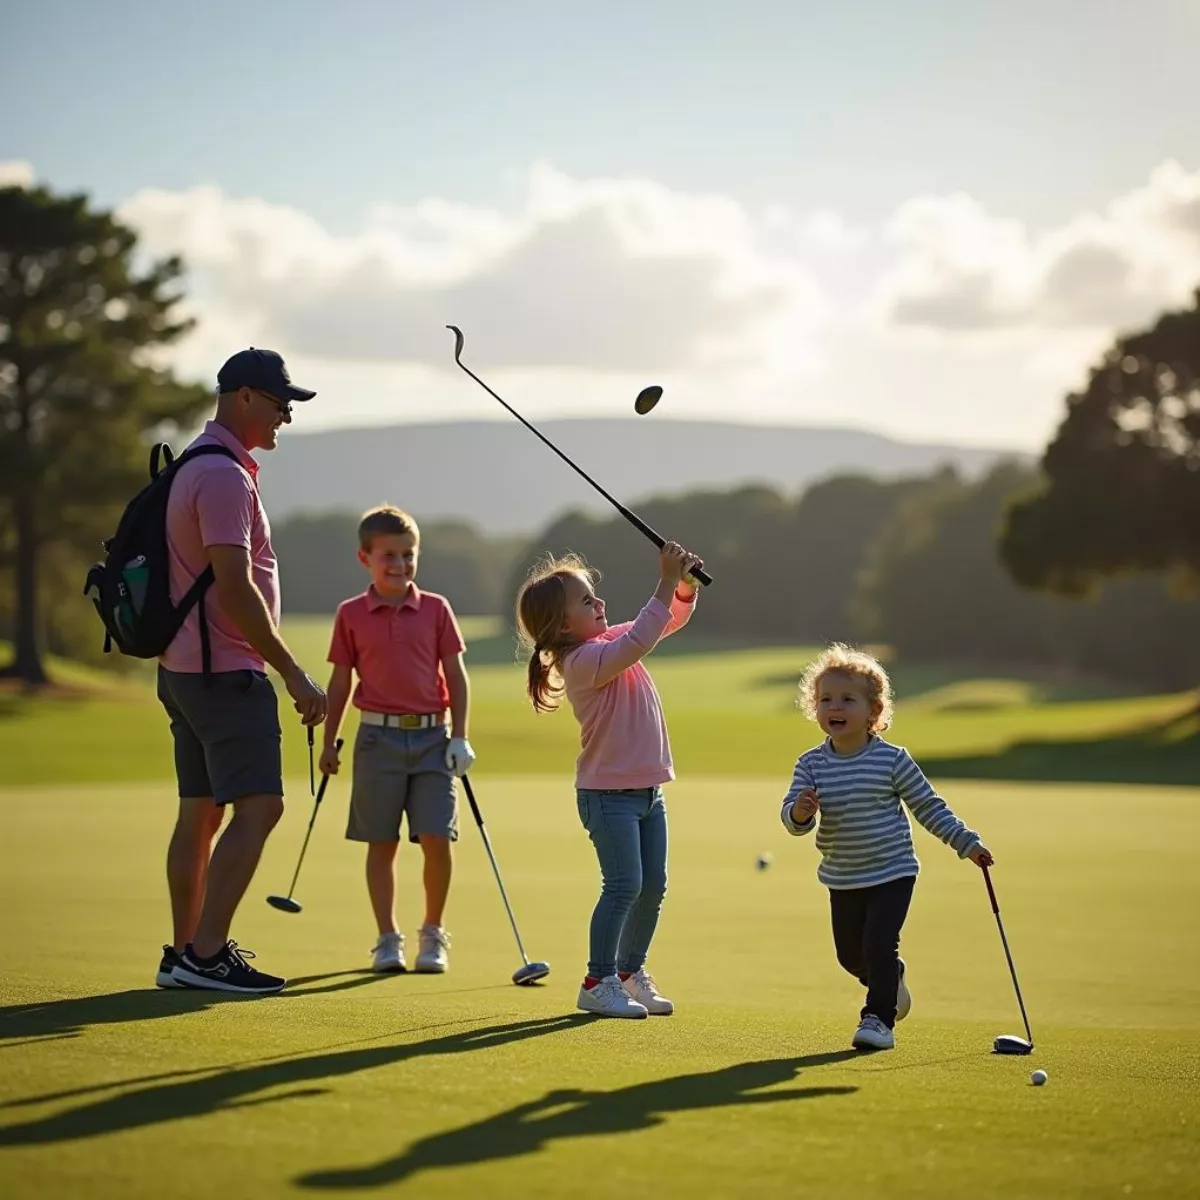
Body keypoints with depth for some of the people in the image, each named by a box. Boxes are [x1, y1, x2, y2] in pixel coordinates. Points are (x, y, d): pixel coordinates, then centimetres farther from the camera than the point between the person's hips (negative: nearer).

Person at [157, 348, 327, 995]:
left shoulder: (197, 467, 17)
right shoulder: (224, 475, -16)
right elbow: (235, 589, -22)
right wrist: (292, 672, -18)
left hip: (185, 667, 11)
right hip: (226, 672, -11)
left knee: (200, 810, 12)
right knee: (258, 807, -12)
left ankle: (183, 953, 16)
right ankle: (205, 953, -14)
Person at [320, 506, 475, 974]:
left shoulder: (436, 609, 3)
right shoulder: (351, 615, 3)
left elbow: (456, 676, 5)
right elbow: (340, 680, 9)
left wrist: (460, 737, -1)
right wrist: (329, 742, 8)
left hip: (431, 737, 0)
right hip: (378, 737, 0)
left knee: (437, 839, -6)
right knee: (381, 843, 4)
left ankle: (433, 934, 12)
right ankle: (388, 940, 14)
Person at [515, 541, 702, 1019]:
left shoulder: (613, 641, 9)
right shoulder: (583, 661, -18)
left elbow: (672, 619, 16)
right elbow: (638, 642, -33)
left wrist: (684, 586, -5)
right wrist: (666, 584, -32)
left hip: (647, 789, 9)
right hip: (607, 793, -9)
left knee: (653, 885, 12)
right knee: (624, 884, -10)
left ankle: (630, 971, 26)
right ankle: (598, 983, -1)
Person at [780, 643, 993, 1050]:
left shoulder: (892, 760, -11)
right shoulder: (811, 764, -4)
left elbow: (928, 806, -1)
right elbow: (791, 820, -8)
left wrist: (966, 842, -3)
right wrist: (800, 812, -32)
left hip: (892, 872, -4)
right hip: (842, 879, 4)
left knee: (879, 945, -15)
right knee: (850, 954, 13)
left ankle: (879, 1018, 2)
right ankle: (892, 978, 44)